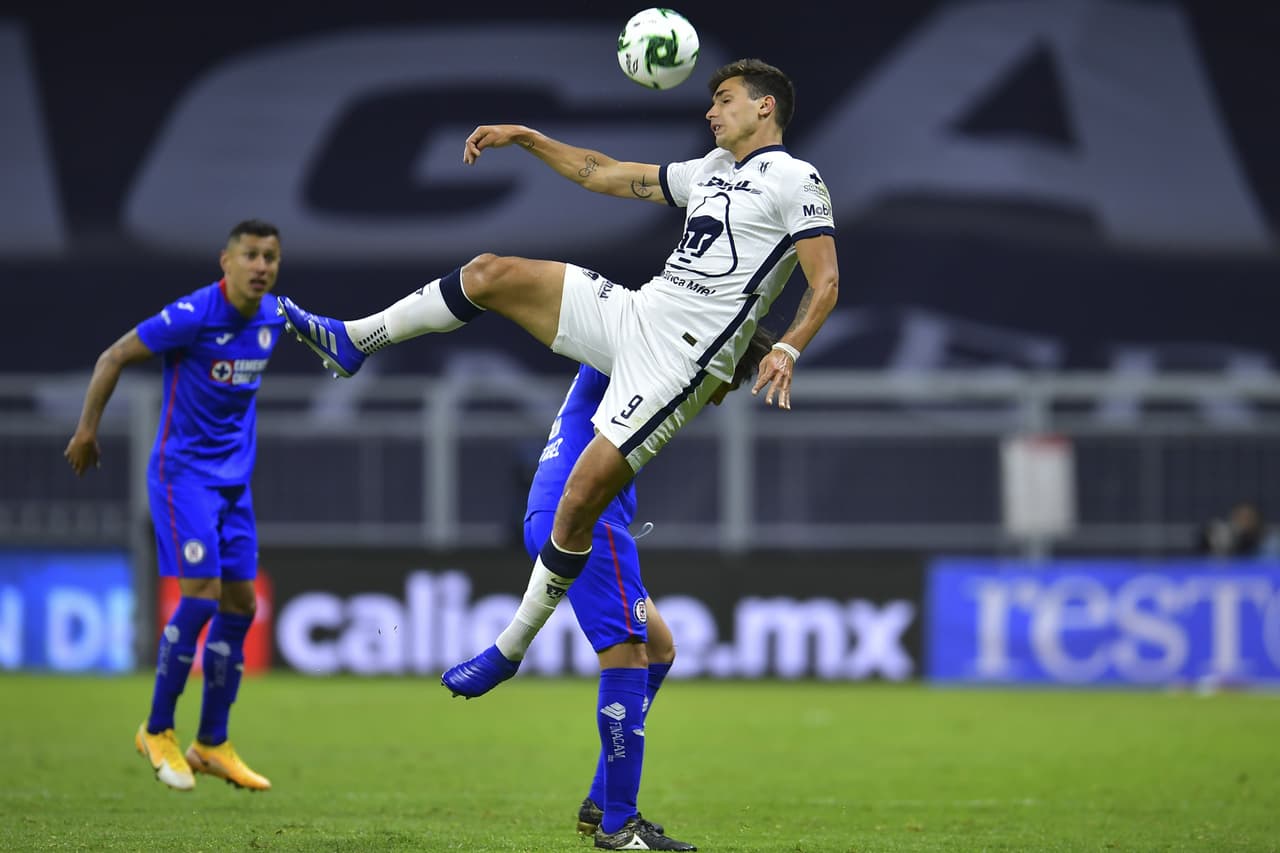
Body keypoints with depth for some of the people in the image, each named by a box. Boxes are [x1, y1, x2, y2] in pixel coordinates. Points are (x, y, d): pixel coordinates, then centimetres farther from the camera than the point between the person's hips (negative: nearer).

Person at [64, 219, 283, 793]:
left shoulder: (273, 318, 3)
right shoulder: (193, 315, -18)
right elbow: (116, 357, -11)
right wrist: (88, 428, -11)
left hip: (235, 478, 7)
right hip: (183, 470, -7)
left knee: (239, 606, 5)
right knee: (201, 595, -15)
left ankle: (212, 744, 14)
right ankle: (157, 732, 0)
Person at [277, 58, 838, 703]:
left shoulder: (796, 180, -4)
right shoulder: (709, 171, 22)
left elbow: (825, 282, -12)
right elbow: (603, 174, 29)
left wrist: (787, 351, -29)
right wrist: (524, 137, 23)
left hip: (680, 358, -8)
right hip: (630, 311, 8)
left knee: (578, 504, -11)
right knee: (490, 273, 0)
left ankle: (509, 649, 1)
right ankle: (352, 342, 11)